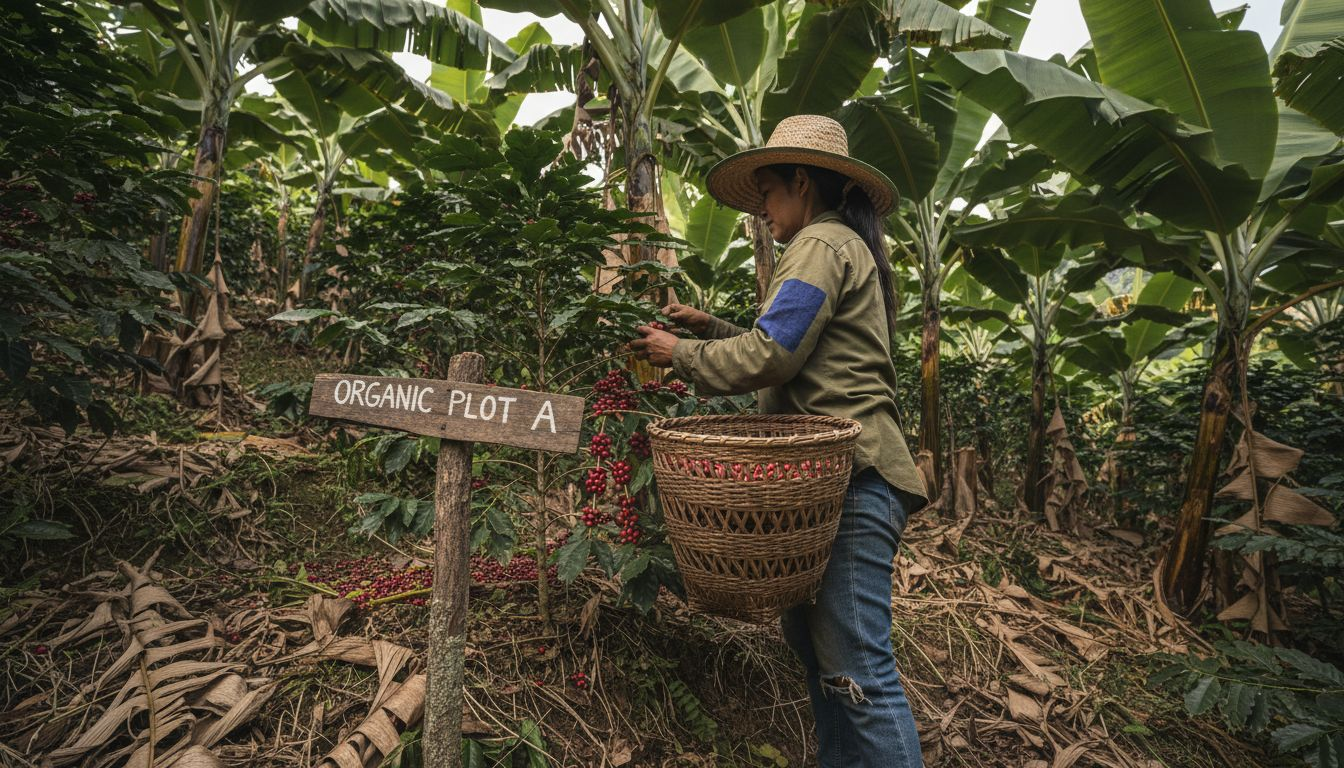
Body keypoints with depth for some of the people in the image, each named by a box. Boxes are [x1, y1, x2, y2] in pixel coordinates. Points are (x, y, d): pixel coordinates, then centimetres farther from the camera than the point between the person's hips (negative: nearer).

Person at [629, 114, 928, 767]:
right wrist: (710, 327, 19)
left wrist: (680, 354, -3)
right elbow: (789, 353, 24)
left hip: (849, 476, -11)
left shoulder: (822, 244, -7)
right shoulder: (842, 246, 26)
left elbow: (768, 356, -17)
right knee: (811, 637, 15)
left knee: (856, 667, -7)